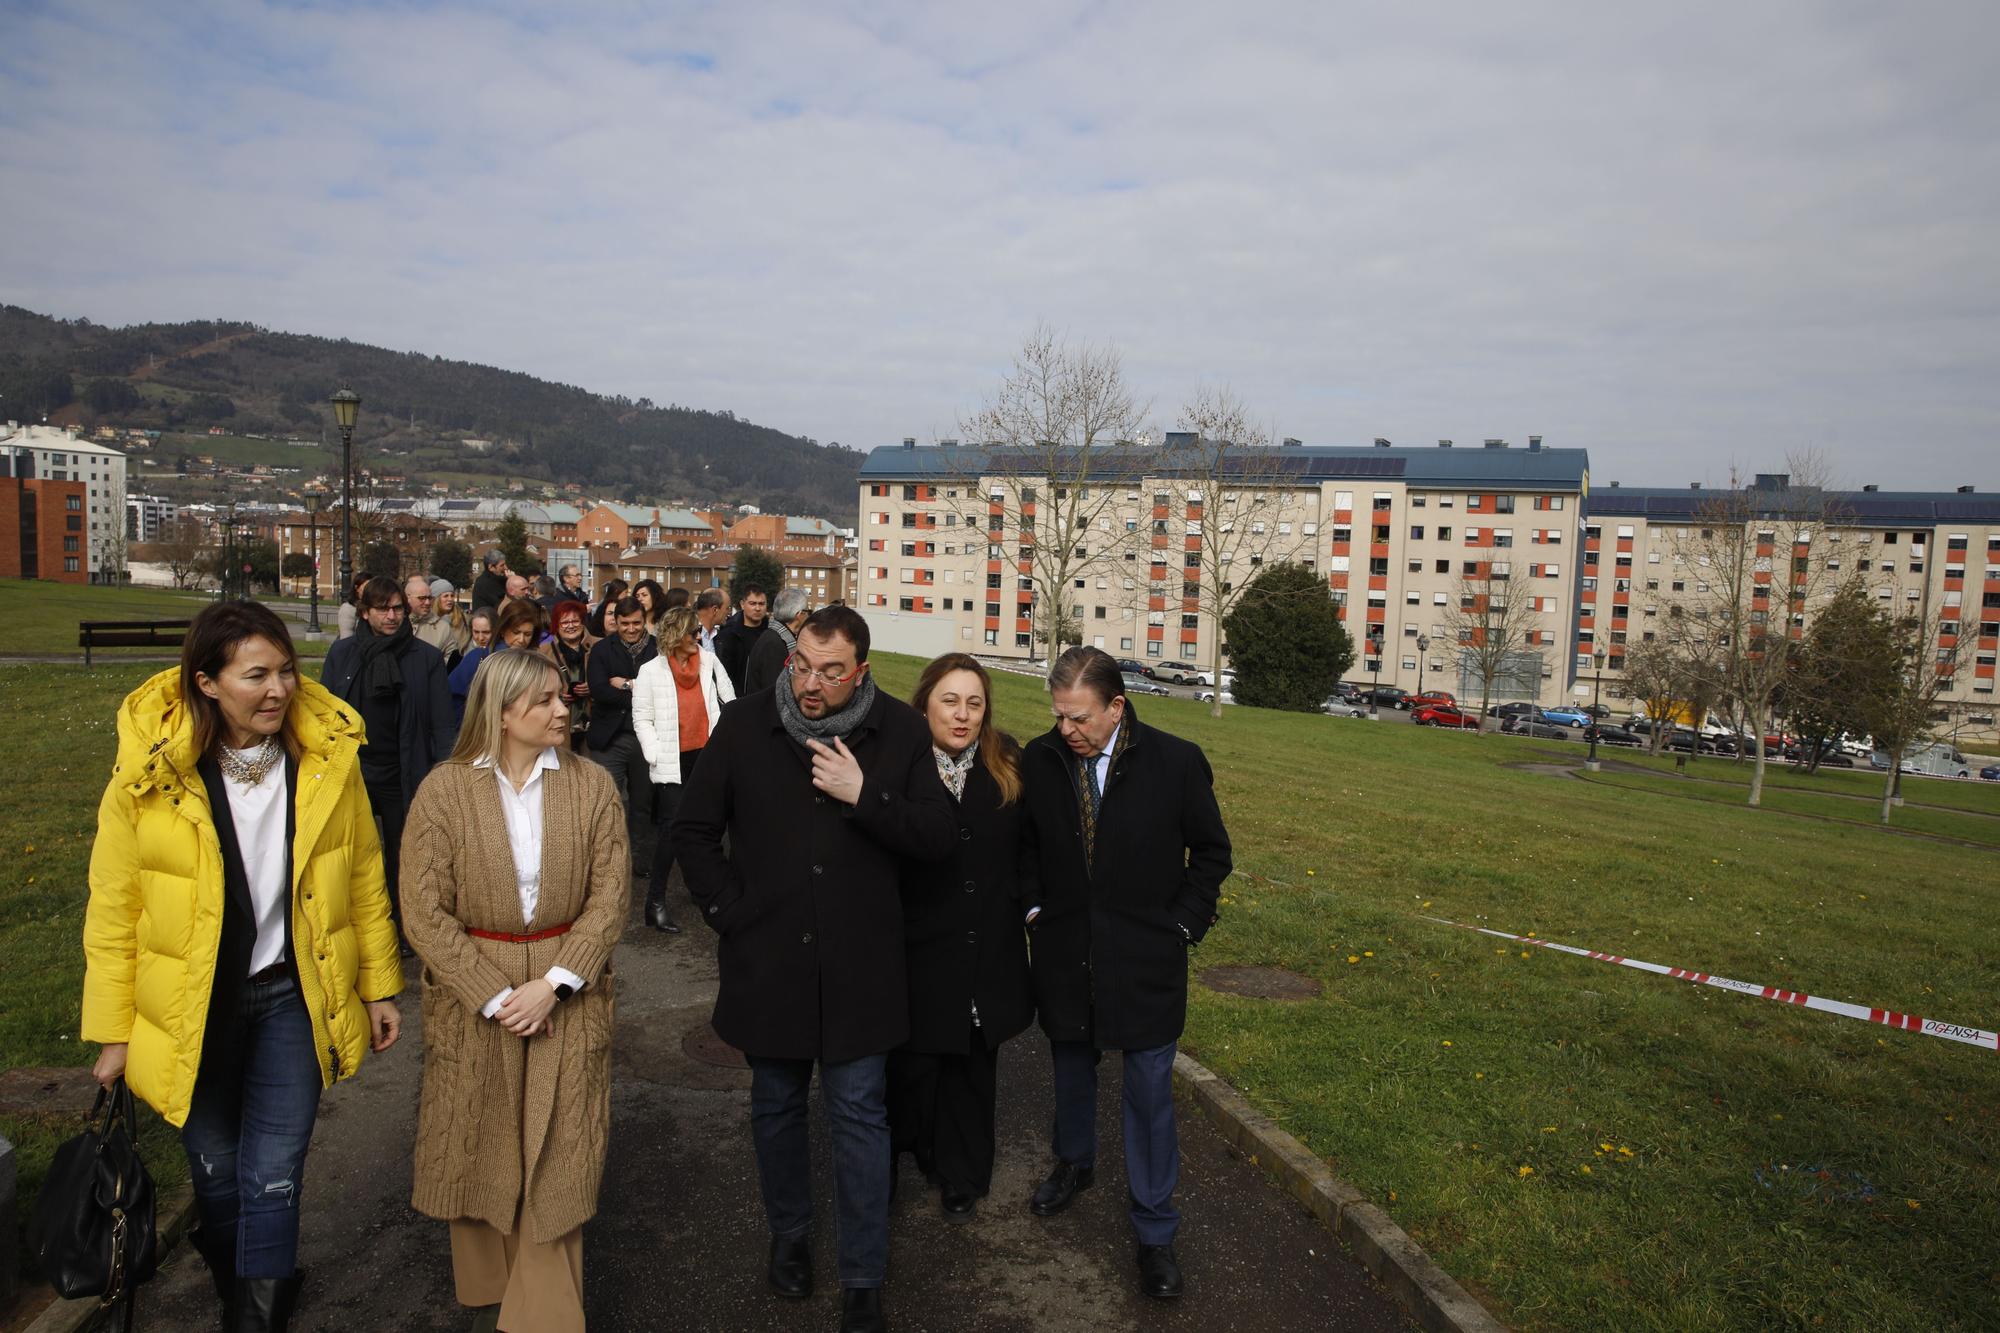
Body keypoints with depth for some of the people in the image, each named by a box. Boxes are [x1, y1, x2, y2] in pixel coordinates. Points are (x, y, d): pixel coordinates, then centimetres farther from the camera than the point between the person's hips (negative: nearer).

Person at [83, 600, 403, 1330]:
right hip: (192, 1010, 0)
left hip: (294, 997, 0)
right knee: (216, 1171, 19)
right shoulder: (149, 774, -15)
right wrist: (113, 1032, -1)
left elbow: (364, 877, 0)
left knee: (273, 1177, 4)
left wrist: (378, 984, 4)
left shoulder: (328, 758, -11)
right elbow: (112, 912, -5)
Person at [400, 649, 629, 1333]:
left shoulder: (590, 785, -4)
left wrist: (554, 984, -14)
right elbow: (425, 910, -10)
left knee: (555, 1162, 4)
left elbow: (610, 894, -6)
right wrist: (494, 996, -13)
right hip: (473, 1001, 0)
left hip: (566, 998, 0)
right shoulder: (444, 790, -8)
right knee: (480, 1154, 14)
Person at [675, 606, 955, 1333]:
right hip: (768, 961, 2)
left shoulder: (900, 732, -7)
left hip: (859, 966, -1)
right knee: (776, 1107, 19)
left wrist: (864, 796, -21)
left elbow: (938, 836, -9)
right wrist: (730, 912, -4)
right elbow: (693, 828, 3)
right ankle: (788, 1235, 43)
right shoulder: (744, 724, -5)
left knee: (859, 1117, 8)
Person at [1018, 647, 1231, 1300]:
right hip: (1065, 956, 3)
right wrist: (1035, 909, 1)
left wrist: (1183, 925, -5)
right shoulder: (1038, 760, -8)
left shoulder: (1176, 762, -13)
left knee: (1150, 1093, 5)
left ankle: (1154, 1228, 22)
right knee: (1072, 1068, 22)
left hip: (1145, 962, -2)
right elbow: (1024, 842, 9)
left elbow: (1211, 851, 0)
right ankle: (1074, 1162, 50)